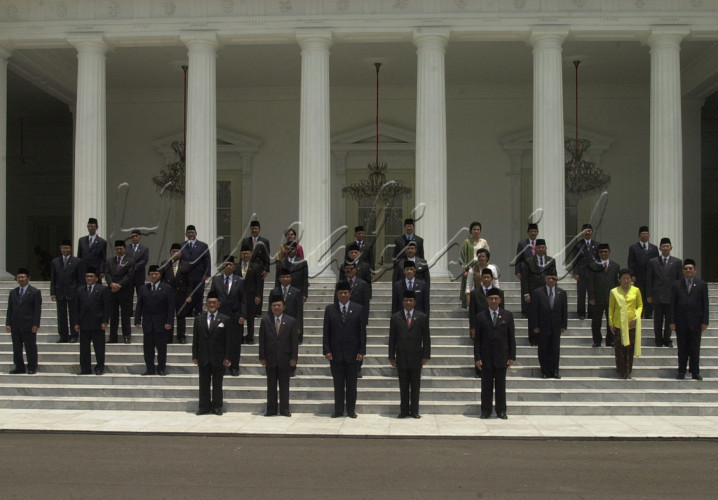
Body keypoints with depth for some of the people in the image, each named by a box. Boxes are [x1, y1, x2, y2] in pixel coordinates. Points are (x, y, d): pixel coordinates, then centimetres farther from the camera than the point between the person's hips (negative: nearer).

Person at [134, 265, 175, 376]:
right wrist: (138, 321, -1)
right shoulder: (143, 289, 11)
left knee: (161, 347, 1)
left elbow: (171, 307, -2)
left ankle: (161, 368, 9)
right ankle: (149, 369, 10)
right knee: (148, 347, 4)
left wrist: (169, 322, -9)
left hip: (161, 324, -2)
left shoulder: (167, 288, 2)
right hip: (147, 323, 3)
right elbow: (139, 306, 9)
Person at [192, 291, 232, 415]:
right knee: (204, 384, 5)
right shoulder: (199, 319, 10)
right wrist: (195, 356, 1)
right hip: (203, 357, 2)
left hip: (218, 358, -2)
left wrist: (226, 357, -6)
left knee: (217, 384, 4)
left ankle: (217, 407, 12)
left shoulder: (225, 319, 3)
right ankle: (204, 407, 10)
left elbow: (228, 340, 0)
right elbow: (195, 339, 8)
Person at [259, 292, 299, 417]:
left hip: (285, 358, -1)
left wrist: (293, 358, -5)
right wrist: (262, 357, -2)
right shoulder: (265, 321, 5)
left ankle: (284, 409, 10)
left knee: (284, 385, 4)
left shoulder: (291, 321, 2)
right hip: (270, 359, 1)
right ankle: (271, 409, 11)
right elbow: (262, 340, 4)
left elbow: (295, 341, 1)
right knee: (271, 385, 5)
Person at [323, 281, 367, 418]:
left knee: (351, 384, 6)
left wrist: (361, 351, -5)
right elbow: (326, 332, 3)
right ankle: (338, 410, 13)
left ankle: (351, 410, 14)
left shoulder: (358, 309, 3)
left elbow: (362, 332, 1)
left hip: (352, 354, 0)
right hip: (336, 353, 1)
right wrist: (326, 350, -5)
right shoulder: (329, 309, 5)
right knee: (338, 384, 5)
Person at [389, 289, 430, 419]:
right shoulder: (395, 317, 5)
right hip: (401, 357, 1)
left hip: (416, 356, 0)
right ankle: (404, 410, 12)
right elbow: (392, 339, 5)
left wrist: (426, 356, -3)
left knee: (415, 385, 4)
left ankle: (414, 410, 11)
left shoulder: (422, 317, 3)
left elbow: (426, 338, 3)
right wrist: (391, 356, 1)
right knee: (403, 385, 5)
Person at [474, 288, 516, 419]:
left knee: (501, 385, 6)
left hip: (501, 357, 0)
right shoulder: (481, 317, 3)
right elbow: (477, 339, 2)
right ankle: (485, 411, 11)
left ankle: (501, 411, 14)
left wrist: (512, 356, -1)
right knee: (486, 385, 4)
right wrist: (477, 357, -5)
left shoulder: (507, 316, 5)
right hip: (486, 358, 0)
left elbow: (511, 337, 5)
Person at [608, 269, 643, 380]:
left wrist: (637, 317, -8)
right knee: (619, 349, 2)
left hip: (632, 324, 1)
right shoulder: (614, 292, 2)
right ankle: (620, 372, 12)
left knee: (630, 349, 4)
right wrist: (611, 323, 1)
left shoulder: (636, 290, 4)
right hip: (618, 324, -1)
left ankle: (628, 372, 15)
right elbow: (611, 308, 6)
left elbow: (640, 305, 9)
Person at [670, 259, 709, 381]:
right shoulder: (676, 285, 5)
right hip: (681, 322, 1)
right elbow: (673, 304, 4)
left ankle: (695, 372, 12)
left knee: (695, 349, 4)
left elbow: (705, 304, 2)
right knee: (682, 349, 5)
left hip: (695, 322, 0)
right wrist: (672, 321, -3)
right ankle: (681, 372, 12)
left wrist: (704, 321, -4)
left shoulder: (702, 285, 4)